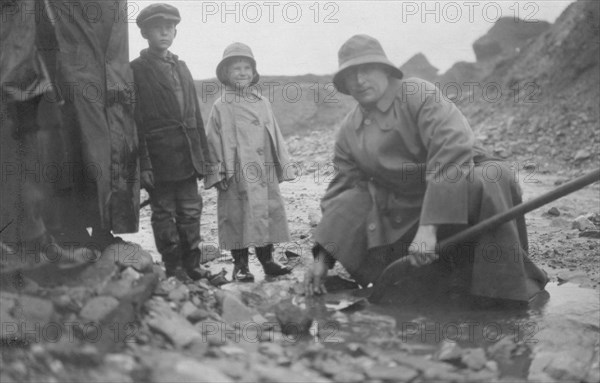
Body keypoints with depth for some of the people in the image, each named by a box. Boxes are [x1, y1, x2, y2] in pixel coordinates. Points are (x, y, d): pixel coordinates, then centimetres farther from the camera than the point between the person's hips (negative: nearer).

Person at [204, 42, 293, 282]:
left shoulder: (262, 103, 12)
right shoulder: (221, 107, -1)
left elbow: (274, 135, 16)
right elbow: (214, 142, -1)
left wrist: (282, 165, 14)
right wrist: (218, 171, -6)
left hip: (265, 173, 5)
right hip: (237, 176, -4)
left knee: (269, 213, 7)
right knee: (238, 217, -1)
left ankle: (267, 260, 18)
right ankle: (240, 264, 9)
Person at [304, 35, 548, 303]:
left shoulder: (419, 94, -16)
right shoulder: (348, 132, 2)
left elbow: (451, 151, -30)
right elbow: (342, 190, 7)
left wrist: (428, 226, -37)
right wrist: (323, 258, -3)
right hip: (404, 211, 5)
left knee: (493, 180, -36)